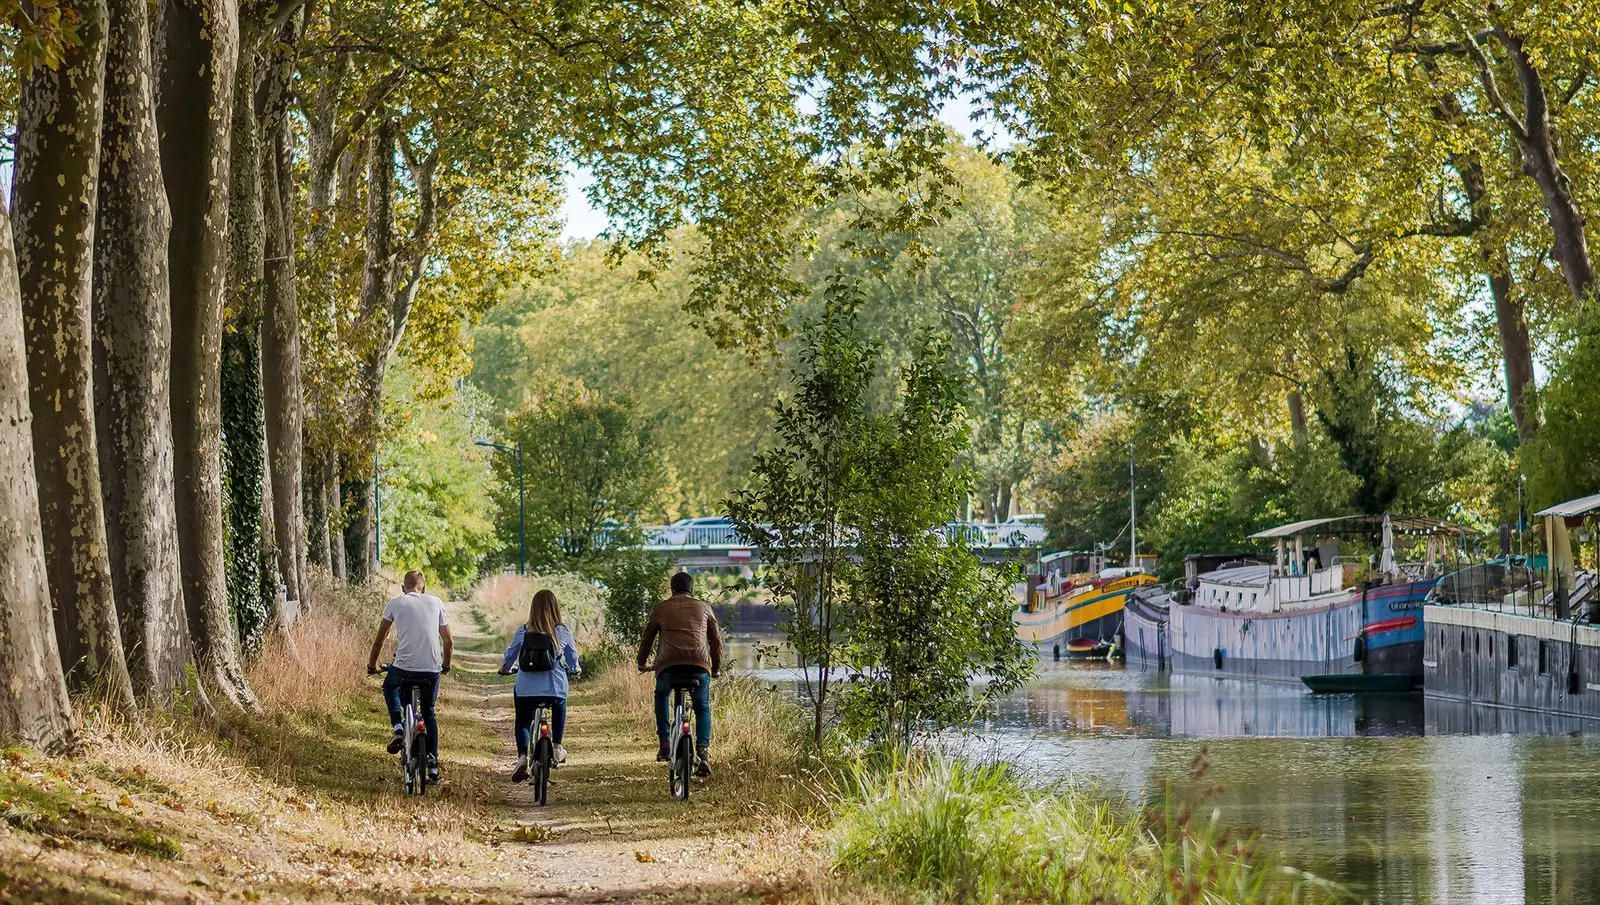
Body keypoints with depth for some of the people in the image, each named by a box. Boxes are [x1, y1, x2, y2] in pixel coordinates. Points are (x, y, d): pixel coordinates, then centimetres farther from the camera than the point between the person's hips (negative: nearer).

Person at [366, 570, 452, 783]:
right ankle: (433, 764, 17)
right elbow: (448, 642, 15)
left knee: (389, 687, 32)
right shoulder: (436, 603, 12)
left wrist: (371, 665, 29)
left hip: (404, 666, -2)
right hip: (432, 669, 2)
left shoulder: (395, 604, 8)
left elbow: (379, 639, 15)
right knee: (428, 713, 22)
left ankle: (398, 729, 10)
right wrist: (446, 665, 31)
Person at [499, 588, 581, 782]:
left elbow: (510, 655, 13)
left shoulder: (523, 631, -1)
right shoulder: (563, 632, -3)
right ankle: (557, 746, 28)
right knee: (559, 707, 33)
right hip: (555, 689, 0)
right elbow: (572, 659, 9)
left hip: (525, 689, 0)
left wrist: (505, 669, 34)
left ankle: (522, 756, -6)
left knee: (523, 722, 17)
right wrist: (575, 669, 33)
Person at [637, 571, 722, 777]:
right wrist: (716, 668, 38)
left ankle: (664, 743, 16)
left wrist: (642, 664, 41)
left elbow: (647, 639, 25)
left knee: (661, 695, 30)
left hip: (669, 664, 0)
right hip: (699, 664, 0)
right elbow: (716, 640, 24)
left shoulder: (660, 609, 19)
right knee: (702, 708, 19)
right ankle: (703, 752, -3)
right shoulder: (704, 608, 21)